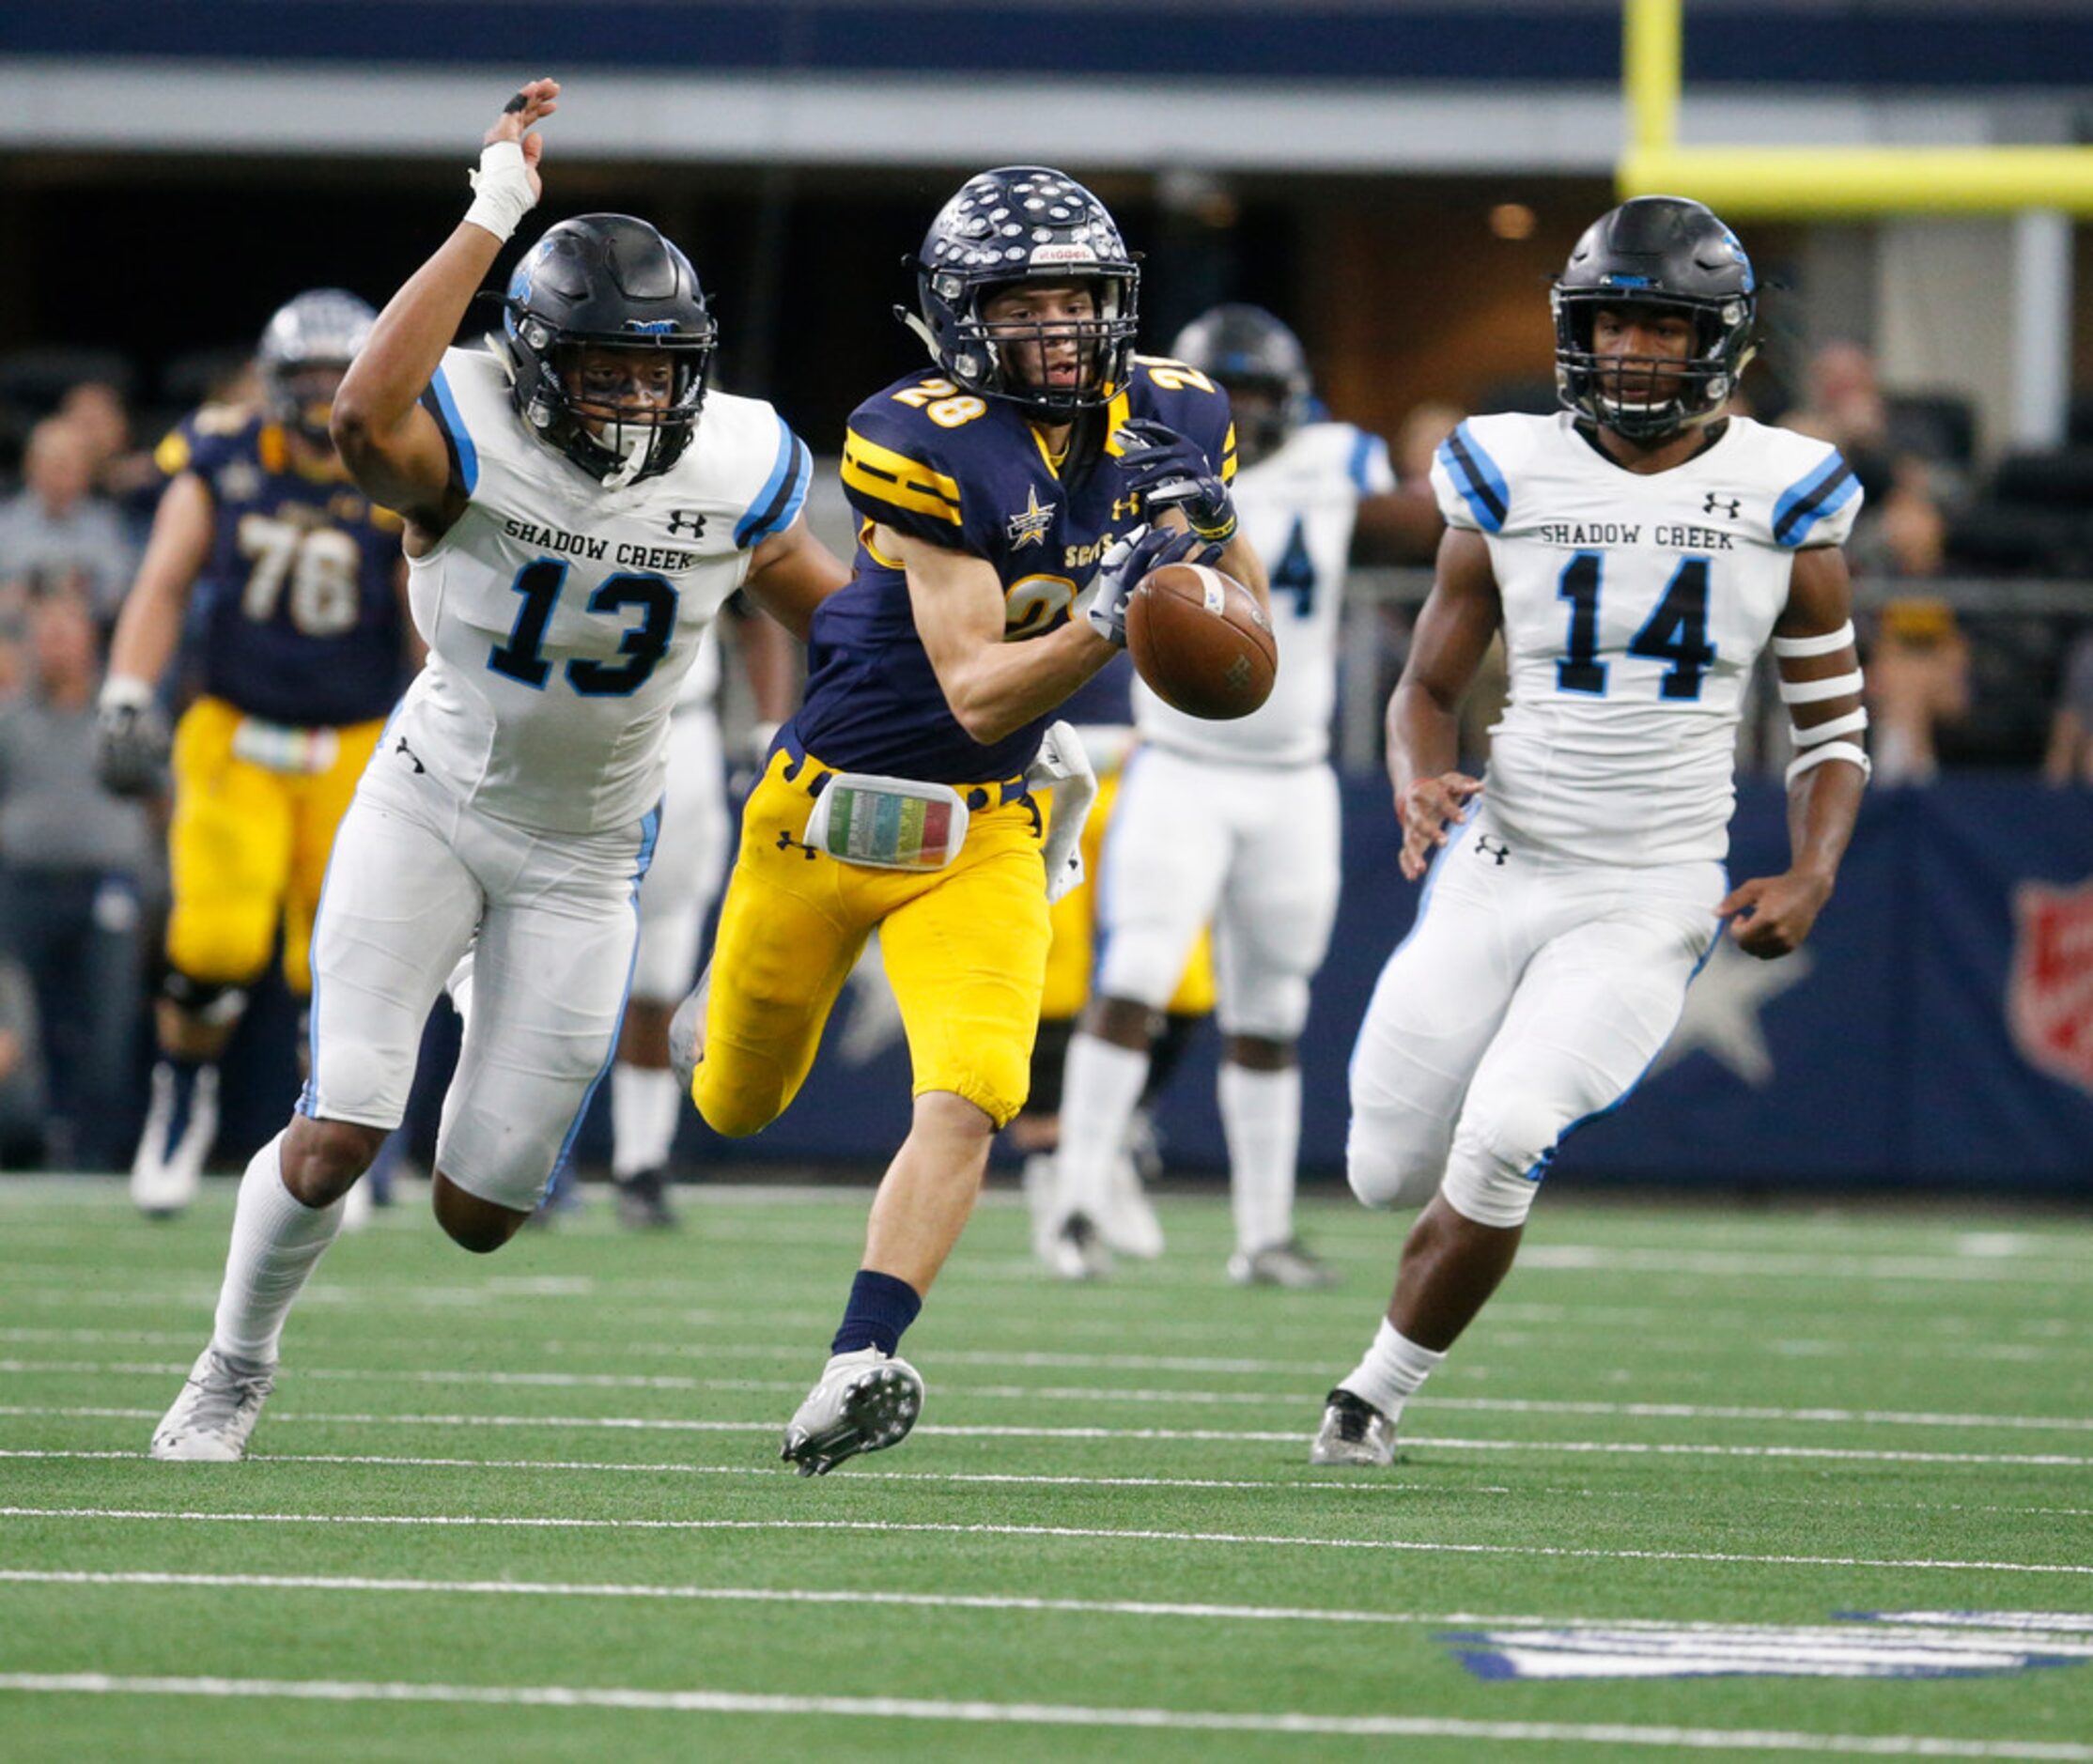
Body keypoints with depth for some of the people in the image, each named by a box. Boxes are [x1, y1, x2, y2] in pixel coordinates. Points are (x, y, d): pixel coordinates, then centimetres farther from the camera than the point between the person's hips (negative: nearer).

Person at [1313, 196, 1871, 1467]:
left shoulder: (1785, 503, -2)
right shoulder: (1513, 483, 1)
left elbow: (1834, 728, 7)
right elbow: (1429, 685, 10)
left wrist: (1811, 881, -9)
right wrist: (1419, 781, -12)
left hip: (1651, 902, -2)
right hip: (1500, 871, 3)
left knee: (1499, 1148, -21)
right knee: (1392, 1172, 4)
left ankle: (1380, 1394, 1)